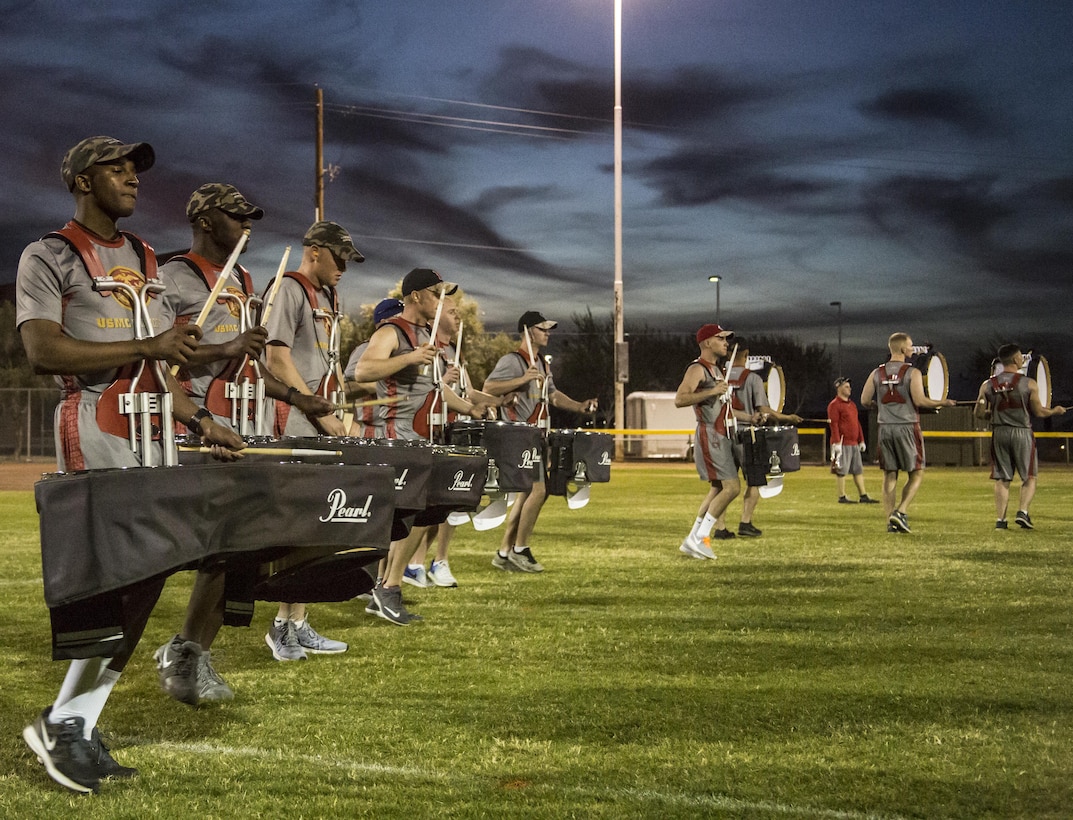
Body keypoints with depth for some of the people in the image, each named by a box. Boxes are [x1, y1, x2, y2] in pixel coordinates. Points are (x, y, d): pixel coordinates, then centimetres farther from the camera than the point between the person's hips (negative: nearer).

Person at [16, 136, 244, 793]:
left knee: (144, 573, 2)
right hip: (94, 424, -7)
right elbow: (43, 350, -13)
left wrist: (198, 419, 12)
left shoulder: (143, 260, 22)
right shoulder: (49, 257, 0)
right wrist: (147, 346, -16)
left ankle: (77, 723, 11)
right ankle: (63, 722, -2)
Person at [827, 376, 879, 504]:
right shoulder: (834, 405, -8)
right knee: (842, 471, -4)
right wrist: (836, 443, -20)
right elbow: (834, 424, -15)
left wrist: (861, 441, 19)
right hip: (843, 444, -9)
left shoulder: (852, 404, 19)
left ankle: (863, 496, 12)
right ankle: (842, 497, 1)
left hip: (854, 444, 9)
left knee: (858, 470, 9)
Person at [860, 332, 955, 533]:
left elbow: (865, 401, 5)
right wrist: (942, 403, -1)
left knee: (889, 475, 9)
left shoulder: (877, 373, 6)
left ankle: (890, 520, 6)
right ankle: (900, 512, -9)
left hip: (885, 428, 4)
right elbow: (920, 401, -15)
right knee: (916, 474, 7)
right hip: (907, 427, -4)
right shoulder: (912, 373, -7)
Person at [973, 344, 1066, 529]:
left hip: (999, 433, 3)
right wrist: (1055, 411, 17)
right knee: (1029, 478, 9)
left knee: (1002, 480, 8)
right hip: (1022, 432, -3)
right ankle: (1022, 512, -7)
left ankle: (1000, 519, 3)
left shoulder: (988, 385, 1)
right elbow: (1039, 412, -3)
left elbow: (978, 413, 3)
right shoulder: (1029, 384, -7)